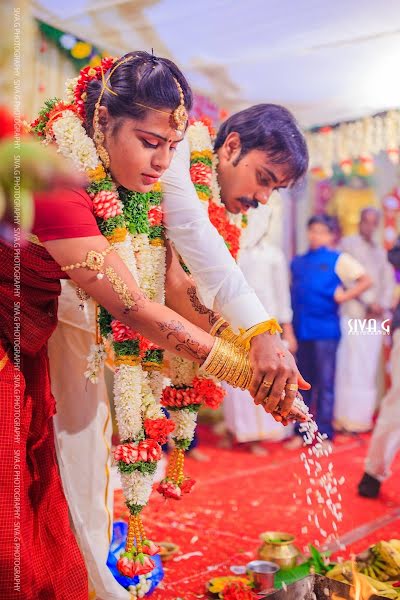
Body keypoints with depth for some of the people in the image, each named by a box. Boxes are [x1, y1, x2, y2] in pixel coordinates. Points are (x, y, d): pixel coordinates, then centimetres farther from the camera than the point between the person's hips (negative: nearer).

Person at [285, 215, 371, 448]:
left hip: (325, 330, -4)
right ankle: (301, 431, 19)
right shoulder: (298, 262, 13)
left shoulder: (339, 259, 1)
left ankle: (324, 433, 9)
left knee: (325, 383, 1)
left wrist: (344, 296, -11)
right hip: (301, 330, 4)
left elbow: (366, 280, -3)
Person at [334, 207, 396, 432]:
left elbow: (389, 282, 13)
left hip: (375, 318, 5)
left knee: (370, 368, 5)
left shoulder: (381, 252, 22)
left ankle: (362, 418, 10)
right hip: (354, 314, -5)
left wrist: (382, 306, -5)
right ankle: (347, 418, -3)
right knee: (351, 366, -8)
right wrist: (369, 303, -14)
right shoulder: (348, 244, 4)